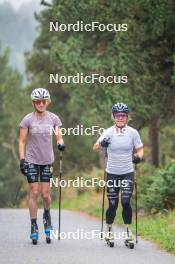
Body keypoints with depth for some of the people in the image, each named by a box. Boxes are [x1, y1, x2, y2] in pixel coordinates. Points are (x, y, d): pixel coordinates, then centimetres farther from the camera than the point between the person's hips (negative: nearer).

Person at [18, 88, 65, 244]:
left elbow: (59, 137, 3)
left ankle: (47, 214, 32)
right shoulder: (28, 119, -5)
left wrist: (60, 144, -20)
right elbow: (22, 141, -2)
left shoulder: (53, 118, 0)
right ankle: (34, 226, 4)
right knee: (34, 192, -4)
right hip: (32, 160, -1)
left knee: (45, 194, 0)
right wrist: (22, 159, -10)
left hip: (47, 160, 1)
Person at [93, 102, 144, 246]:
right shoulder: (108, 132, -4)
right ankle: (109, 230, 24)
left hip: (128, 173, 0)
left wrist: (138, 156, -15)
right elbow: (95, 148, -12)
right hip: (112, 173, 0)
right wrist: (101, 143, -34)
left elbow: (140, 149, 8)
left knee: (126, 202, -12)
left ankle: (128, 230, 5)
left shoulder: (133, 133, -2)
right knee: (112, 204, 3)